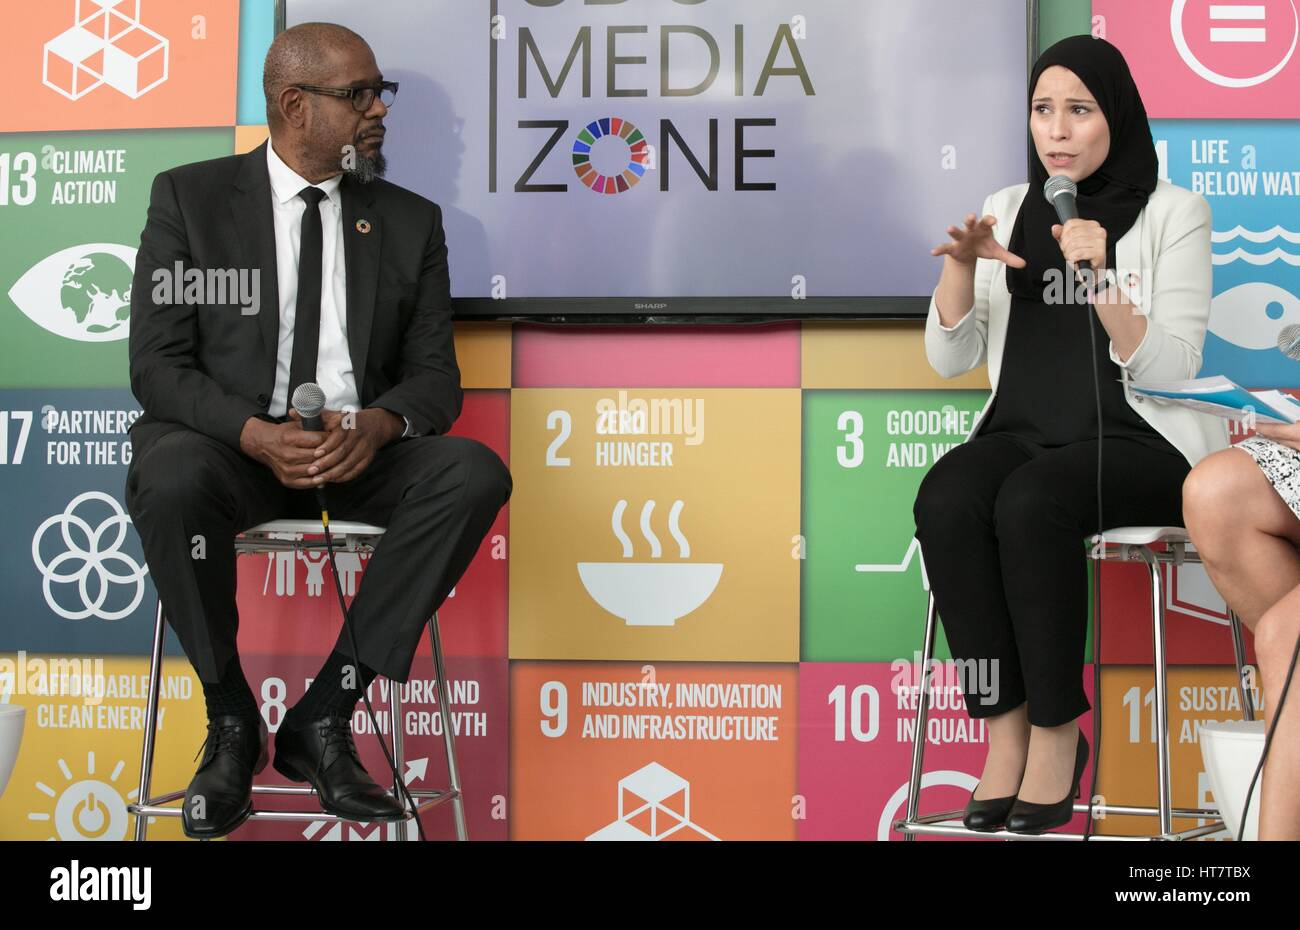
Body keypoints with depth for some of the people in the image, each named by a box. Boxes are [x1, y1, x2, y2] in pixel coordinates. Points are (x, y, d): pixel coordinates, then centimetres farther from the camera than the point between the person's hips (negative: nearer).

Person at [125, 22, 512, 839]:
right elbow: (157, 364, -3)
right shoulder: (191, 197, 4)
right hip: (231, 443, -2)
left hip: (359, 452, 3)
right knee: (172, 479, -37)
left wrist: (379, 423, -18)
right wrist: (256, 434, -23)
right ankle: (233, 724, -14)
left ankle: (323, 718, -20)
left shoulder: (411, 221, 12)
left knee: (476, 472, -28)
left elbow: (435, 374, 7)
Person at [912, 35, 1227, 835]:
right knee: (945, 502, -30)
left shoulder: (1172, 212, 1)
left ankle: (1059, 731, -19)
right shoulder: (1009, 212, 13)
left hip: (1138, 441, -4)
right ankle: (1005, 725, -20)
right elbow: (950, 359, 7)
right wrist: (962, 265, -9)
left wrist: (1102, 282, -22)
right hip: (1025, 433, 4)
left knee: (1029, 504, -35)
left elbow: (1172, 366, -9)